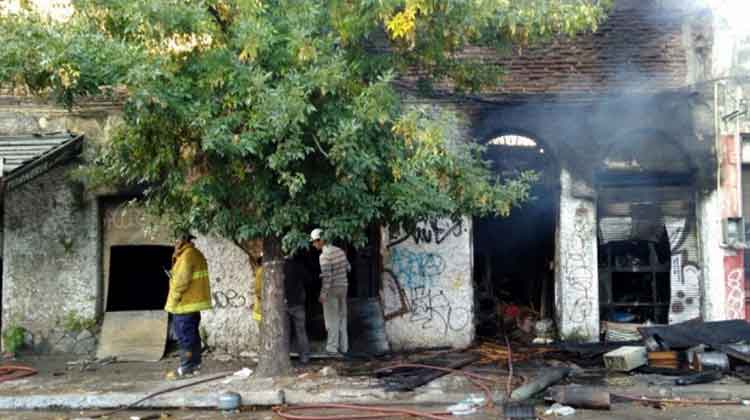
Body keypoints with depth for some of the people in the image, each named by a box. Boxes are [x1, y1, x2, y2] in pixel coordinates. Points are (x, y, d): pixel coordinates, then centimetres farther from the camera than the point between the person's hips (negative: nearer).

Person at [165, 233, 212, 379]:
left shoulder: (187, 255, -16)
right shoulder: (196, 254, 16)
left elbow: (182, 280, -21)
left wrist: (174, 298, -11)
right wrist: (177, 257, 8)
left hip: (185, 303, -10)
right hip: (194, 301, 10)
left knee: (185, 337, -6)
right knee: (192, 335, 15)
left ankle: (185, 368, -2)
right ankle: (195, 365, 22)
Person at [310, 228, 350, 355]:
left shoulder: (324, 256, -19)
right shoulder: (339, 251, 5)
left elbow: (327, 276, -24)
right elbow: (348, 268, 15)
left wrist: (323, 294, -20)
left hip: (331, 289, -7)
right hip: (343, 287, 7)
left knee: (332, 319, 1)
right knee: (341, 317, 13)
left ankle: (332, 347, 5)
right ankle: (343, 346, 17)